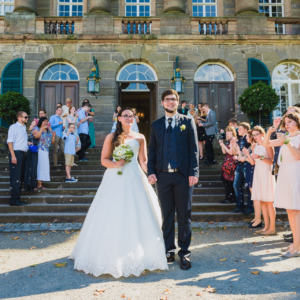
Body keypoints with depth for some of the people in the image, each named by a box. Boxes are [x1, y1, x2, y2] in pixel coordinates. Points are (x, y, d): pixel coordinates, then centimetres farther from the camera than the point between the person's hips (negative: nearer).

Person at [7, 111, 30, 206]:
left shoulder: (24, 128, 21)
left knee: (20, 178, 9)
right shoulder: (14, 127, -4)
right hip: (16, 153, -8)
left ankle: (17, 199, 14)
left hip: (23, 154, 8)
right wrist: (13, 156, -19)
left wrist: (28, 143, 9)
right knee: (15, 178, -8)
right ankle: (14, 200, -5)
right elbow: (10, 141, -12)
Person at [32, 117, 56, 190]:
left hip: (46, 152, 6)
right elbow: (36, 136, -20)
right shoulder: (36, 128, 3)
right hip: (38, 150, -6)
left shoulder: (49, 130, 20)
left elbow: (52, 142, 17)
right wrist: (42, 128, -13)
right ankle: (35, 183, -7)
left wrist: (53, 136, 1)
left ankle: (39, 184, 6)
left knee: (44, 167, 3)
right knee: (38, 166, -10)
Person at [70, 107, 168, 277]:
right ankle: (112, 255, 13)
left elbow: (143, 161, 8)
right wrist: (115, 164, -14)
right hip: (115, 179, -1)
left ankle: (138, 255, 16)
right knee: (113, 216, -1)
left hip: (134, 179, 1)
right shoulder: (111, 137, 8)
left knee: (136, 215, 1)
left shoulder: (140, 138, 12)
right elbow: (104, 160, 6)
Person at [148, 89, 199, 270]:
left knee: (184, 215, 5)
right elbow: (152, 150, 10)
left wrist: (194, 172, -9)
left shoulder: (188, 122, 6)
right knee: (167, 215, 11)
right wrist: (151, 172, -2)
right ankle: (169, 250, 25)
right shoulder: (156, 125, 12)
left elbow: (194, 148, 0)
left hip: (183, 175, -2)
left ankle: (184, 252, 18)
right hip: (163, 175, 2)